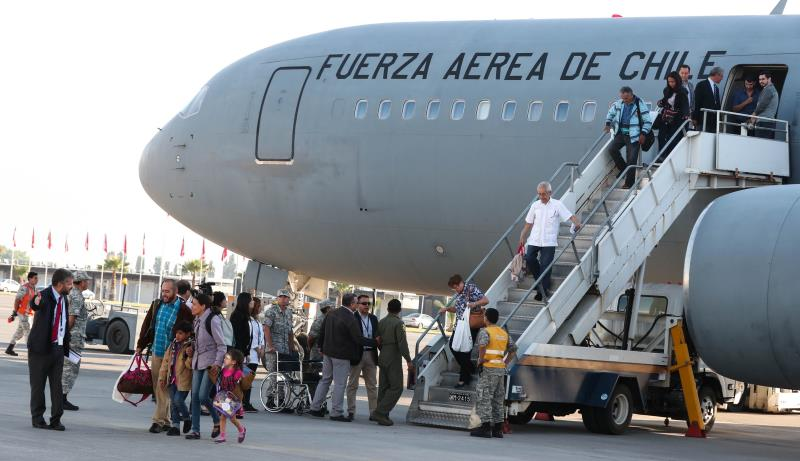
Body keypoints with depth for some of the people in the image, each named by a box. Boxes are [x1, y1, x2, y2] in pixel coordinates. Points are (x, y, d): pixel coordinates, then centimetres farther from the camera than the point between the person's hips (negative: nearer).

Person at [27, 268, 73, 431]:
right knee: (38, 384, 3)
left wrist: (66, 347, 16)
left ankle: (56, 419, 8)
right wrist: (36, 301, -64)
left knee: (57, 385, 4)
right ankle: (37, 418, 12)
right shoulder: (45, 296, -14)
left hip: (58, 348, 6)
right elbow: (35, 304, -39)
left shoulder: (64, 299, 9)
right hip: (41, 347, -6)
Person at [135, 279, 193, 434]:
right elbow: (147, 325, 15)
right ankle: (166, 421, 15)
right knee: (158, 388, 8)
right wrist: (140, 345, 15)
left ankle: (158, 420, -6)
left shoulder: (183, 310, -10)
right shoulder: (156, 305, 7)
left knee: (163, 388, -9)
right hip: (156, 352, 6)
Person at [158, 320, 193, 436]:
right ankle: (175, 425, 12)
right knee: (173, 402, 6)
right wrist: (162, 377, 12)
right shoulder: (173, 345, 11)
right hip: (172, 378, 6)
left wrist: (190, 356, -31)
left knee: (178, 400, -12)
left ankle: (187, 419, 13)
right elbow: (166, 360, 15)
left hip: (183, 380, -6)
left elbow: (190, 365, -12)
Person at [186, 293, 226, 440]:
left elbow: (222, 345, -12)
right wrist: (192, 350, 7)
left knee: (203, 396, -14)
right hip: (198, 362, 8)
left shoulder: (212, 320, -12)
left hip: (211, 364, -8)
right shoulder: (197, 321, 13)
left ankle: (218, 421, 9)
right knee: (195, 396, 1)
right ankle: (195, 430, 4)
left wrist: (218, 363, -19)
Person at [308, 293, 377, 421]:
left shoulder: (331, 314, 5)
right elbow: (359, 339, -18)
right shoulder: (351, 320, -18)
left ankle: (315, 408, 19)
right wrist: (375, 342, -6)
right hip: (341, 355, -8)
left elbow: (322, 332, 13)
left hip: (328, 353, 8)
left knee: (325, 380, 17)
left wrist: (322, 348, 24)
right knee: (340, 384, -1)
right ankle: (336, 413, 1)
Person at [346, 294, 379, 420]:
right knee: (353, 384, 4)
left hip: (371, 354, 6)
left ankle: (374, 411, 11)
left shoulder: (373, 319, 12)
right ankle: (351, 411, 8)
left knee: (372, 385, 8)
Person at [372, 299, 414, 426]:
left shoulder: (381, 322, 9)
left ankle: (382, 415, 14)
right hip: (394, 359, -8)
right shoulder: (398, 323, -13)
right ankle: (380, 412, -13)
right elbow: (402, 343, -18)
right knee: (396, 388, -5)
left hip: (382, 358, 8)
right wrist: (408, 360, -15)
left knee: (384, 387, 13)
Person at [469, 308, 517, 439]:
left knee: (484, 398, -5)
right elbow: (513, 349, 17)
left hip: (488, 369, -7)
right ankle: (498, 429, 12)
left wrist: (480, 359, -15)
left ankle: (485, 427, -10)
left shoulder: (485, 332, -8)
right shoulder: (504, 333, 15)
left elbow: (482, 345, -28)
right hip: (501, 369, 7)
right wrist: (505, 363, 13)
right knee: (498, 399, 11)